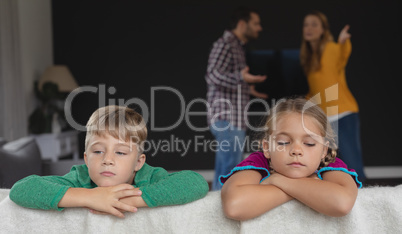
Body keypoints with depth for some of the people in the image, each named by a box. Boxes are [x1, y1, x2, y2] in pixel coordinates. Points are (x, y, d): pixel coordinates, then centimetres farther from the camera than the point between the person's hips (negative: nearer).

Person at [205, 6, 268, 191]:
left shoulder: (236, 46, 21)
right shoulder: (225, 44, -8)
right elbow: (212, 75, -20)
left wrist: (248, 89, 30)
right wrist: (240, 78, -32)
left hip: (234, 119, 10)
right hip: (227, 119, -10)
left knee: (223, 173, 13)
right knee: (229, 171, -10)